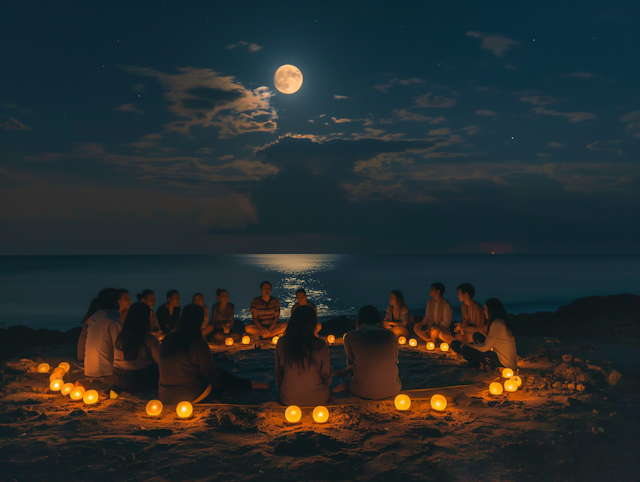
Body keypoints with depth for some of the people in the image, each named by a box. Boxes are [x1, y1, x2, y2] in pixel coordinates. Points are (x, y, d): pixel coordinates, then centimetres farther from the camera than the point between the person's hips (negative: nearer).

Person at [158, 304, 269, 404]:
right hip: (191, 397, -6)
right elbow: (210, 374, -11)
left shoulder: (168, 339, 0)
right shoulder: (198, 344, -20)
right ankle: (251, 385, 28)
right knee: (222, 376, 16)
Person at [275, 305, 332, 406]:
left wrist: (280, 387, 18)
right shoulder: (320, 345, -20)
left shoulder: (281, 343, -14)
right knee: (327, 389, 30)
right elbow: (327, 375, -6)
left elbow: (279, 372, -1)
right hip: (317, 400, -2)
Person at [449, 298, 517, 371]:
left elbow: (485, 347, -17)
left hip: (503, 363, -10)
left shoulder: (497, 323, -20)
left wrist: (466, 345, -3)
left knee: (465, 350, -17)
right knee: (476, 335, 16)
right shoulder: (501, 321, 11)